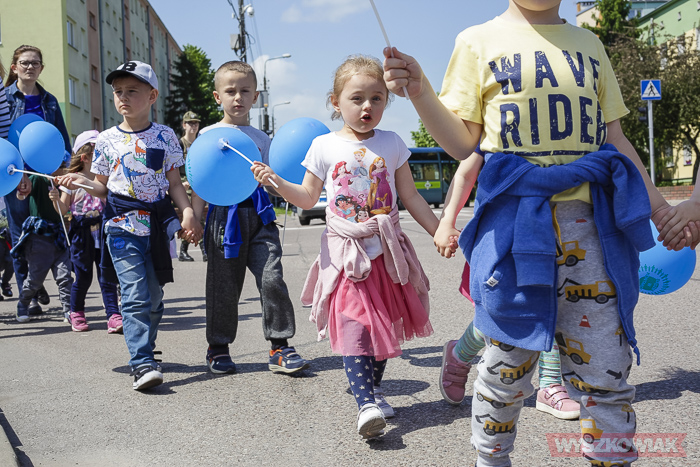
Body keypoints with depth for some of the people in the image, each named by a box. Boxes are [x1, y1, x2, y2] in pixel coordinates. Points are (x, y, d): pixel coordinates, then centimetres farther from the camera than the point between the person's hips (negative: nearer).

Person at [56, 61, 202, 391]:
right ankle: (142, 363, -14)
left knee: (154, 295, 9)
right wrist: (81, 182, -8)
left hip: (158, 223, 2)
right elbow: (103, 187, 11)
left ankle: (144, 350, 26)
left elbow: (174, 183, 8)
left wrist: (188, 213, -5)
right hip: (122, 224, -1)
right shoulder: (107, 140, 6)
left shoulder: (165, 136, 6)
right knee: (135, 295, -12)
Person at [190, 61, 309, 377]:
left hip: (258, 213, 2)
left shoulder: (261, 139, 15)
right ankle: (218, 348, 21)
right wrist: (194, 219, -4)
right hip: (224, 214, -2)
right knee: (224, 285, 5)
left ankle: (280, 347, -1)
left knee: (271, 278, -10)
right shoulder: (209, 135, 6)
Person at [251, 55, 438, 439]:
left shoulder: (391, 144, 6)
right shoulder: (325, 146, 2)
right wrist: (276, 182, -11)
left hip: (387, 248, 2)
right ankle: (365, 403, -15)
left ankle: (373, 387, 28)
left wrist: (440, 232, 10)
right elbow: (307, 198, 6)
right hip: (345, 251, -2)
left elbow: (411, 196, 11)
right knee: (352, 321, -15)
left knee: (385, 322, 8)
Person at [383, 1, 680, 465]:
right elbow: (463, 143, 3)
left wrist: (659, 209, 17)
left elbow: (615, 139, 20)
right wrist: (419, 92, -13)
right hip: (516, 218, -2)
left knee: (606, 369, 1)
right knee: (508, 361, 4)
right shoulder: (480, 41, 8)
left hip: (591, 218, 3)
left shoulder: (588, 44, 18)